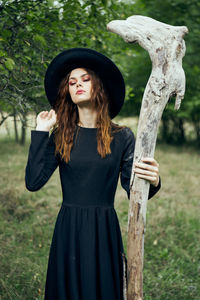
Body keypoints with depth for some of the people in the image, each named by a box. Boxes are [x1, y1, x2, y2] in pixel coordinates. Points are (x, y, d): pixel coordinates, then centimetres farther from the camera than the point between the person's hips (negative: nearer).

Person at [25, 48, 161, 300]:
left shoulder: (121, 136, -2)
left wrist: (152, 182, -26)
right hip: (68, 230, 1)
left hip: (104, 231, -1)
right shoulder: (61, 137, 2)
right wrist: (40, 133, -5)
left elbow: (133, 191, -4)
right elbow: (33, 182, -8)